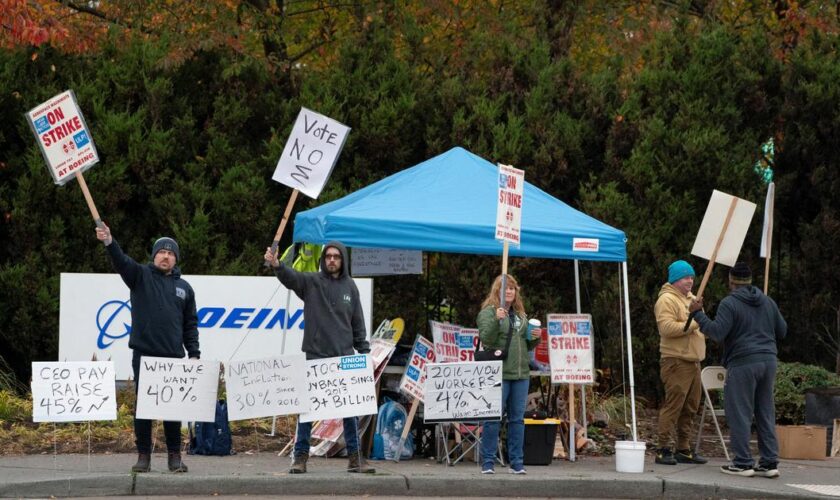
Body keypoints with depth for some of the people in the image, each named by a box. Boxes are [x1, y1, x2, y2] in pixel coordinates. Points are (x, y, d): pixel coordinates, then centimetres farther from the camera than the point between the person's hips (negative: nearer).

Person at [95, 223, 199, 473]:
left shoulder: (184, 288, 14)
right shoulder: (141, 276, 5)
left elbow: (190, 324, 14)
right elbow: (122, 262, -14)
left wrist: (194, 354, 5)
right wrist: (109, 242, -33)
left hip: (173, 357, 2)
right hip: (144, 355, -2)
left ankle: (175, 456, 11)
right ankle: (143, 455, 6)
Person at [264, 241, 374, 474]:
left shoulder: (349, 286, 10)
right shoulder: (311, 282, 0)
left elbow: (357, 323, 13)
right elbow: (291, 277, -21)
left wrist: (364, 352, 8)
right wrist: (276, 265, -42)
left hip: (344, 358, 3)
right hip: (315, 356, -3)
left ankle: (354, 457, 11)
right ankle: (300, 456, 8)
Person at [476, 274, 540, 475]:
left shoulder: (520, 314, 18)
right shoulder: (488, 312, -1)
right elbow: (486, 339, -14)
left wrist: (535, 338, 4)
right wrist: (496, 320, -26)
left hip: (521, 374, 6)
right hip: (498, 374, -6)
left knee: (517, 419, 7)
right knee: (493, 419, -4)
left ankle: (516, 462, 12)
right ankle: (488, 462, 1)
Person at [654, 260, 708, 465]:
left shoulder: (691, 299, 21)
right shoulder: (667, 300, -9)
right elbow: (667, 327, -22)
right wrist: (693, 324, -21)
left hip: (693, 361, 9)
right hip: (676, 361, -9)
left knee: (690, 407, 11)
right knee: (673, 405, -12)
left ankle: (683, 449, 17)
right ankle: (663, 449, -9)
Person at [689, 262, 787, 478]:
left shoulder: (729, 303, -7)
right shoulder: (767, 302, 14)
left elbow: (716, 332, -15)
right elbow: (782, 331, 20)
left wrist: (698, 313, -6)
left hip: (742, 364, -7)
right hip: (768, 361, 7)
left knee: (740, 414, -1)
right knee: (766, 413, 10)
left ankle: (743, 463, -2)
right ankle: (770, 462, 9)